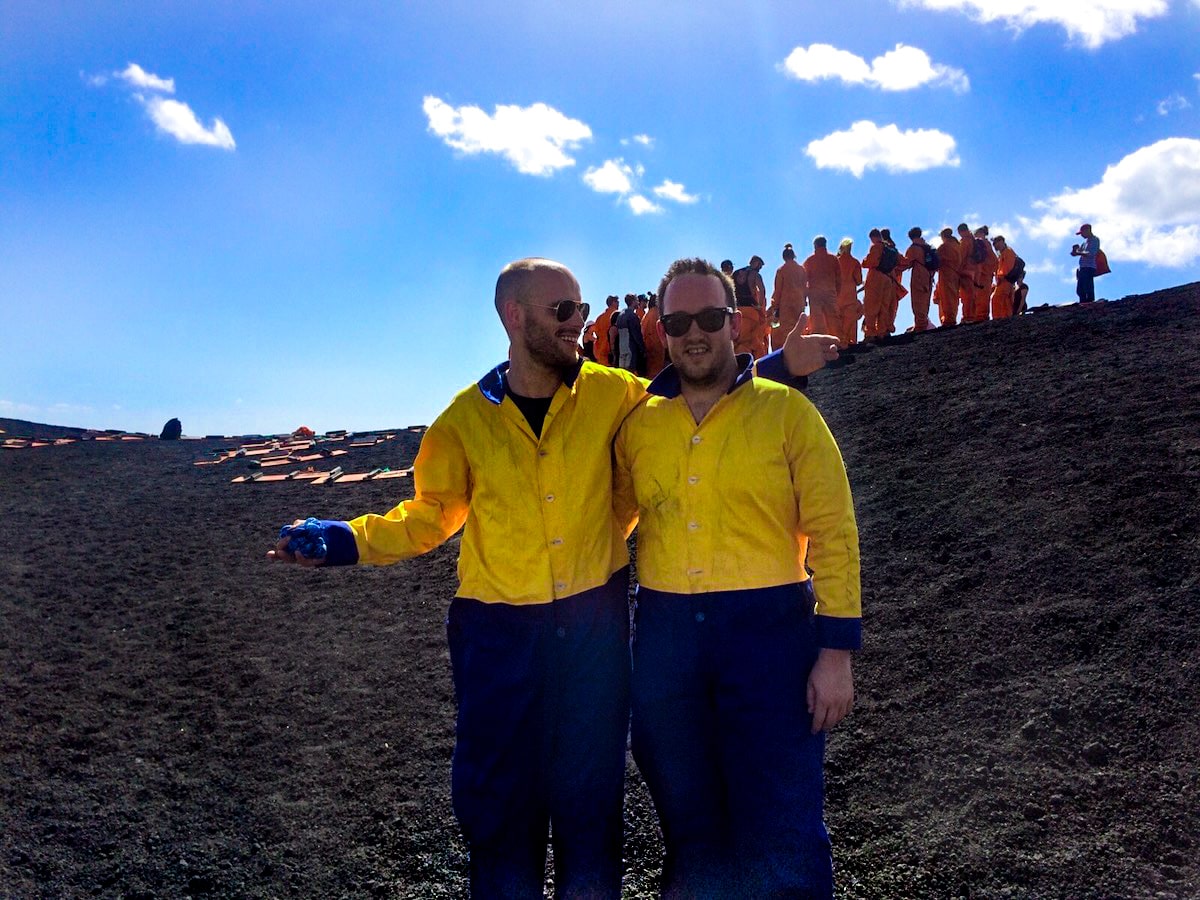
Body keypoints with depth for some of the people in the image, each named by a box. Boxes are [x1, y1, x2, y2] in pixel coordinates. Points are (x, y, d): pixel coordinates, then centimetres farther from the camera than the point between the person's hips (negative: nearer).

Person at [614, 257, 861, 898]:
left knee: (783, 842, 3)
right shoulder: (638, 422, 6)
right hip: (664, 635, 4)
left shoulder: (787, 412, -3)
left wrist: (837, 649, -11)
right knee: (689, 829, 18)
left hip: (769, 630, -3)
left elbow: (832, 534, -5)